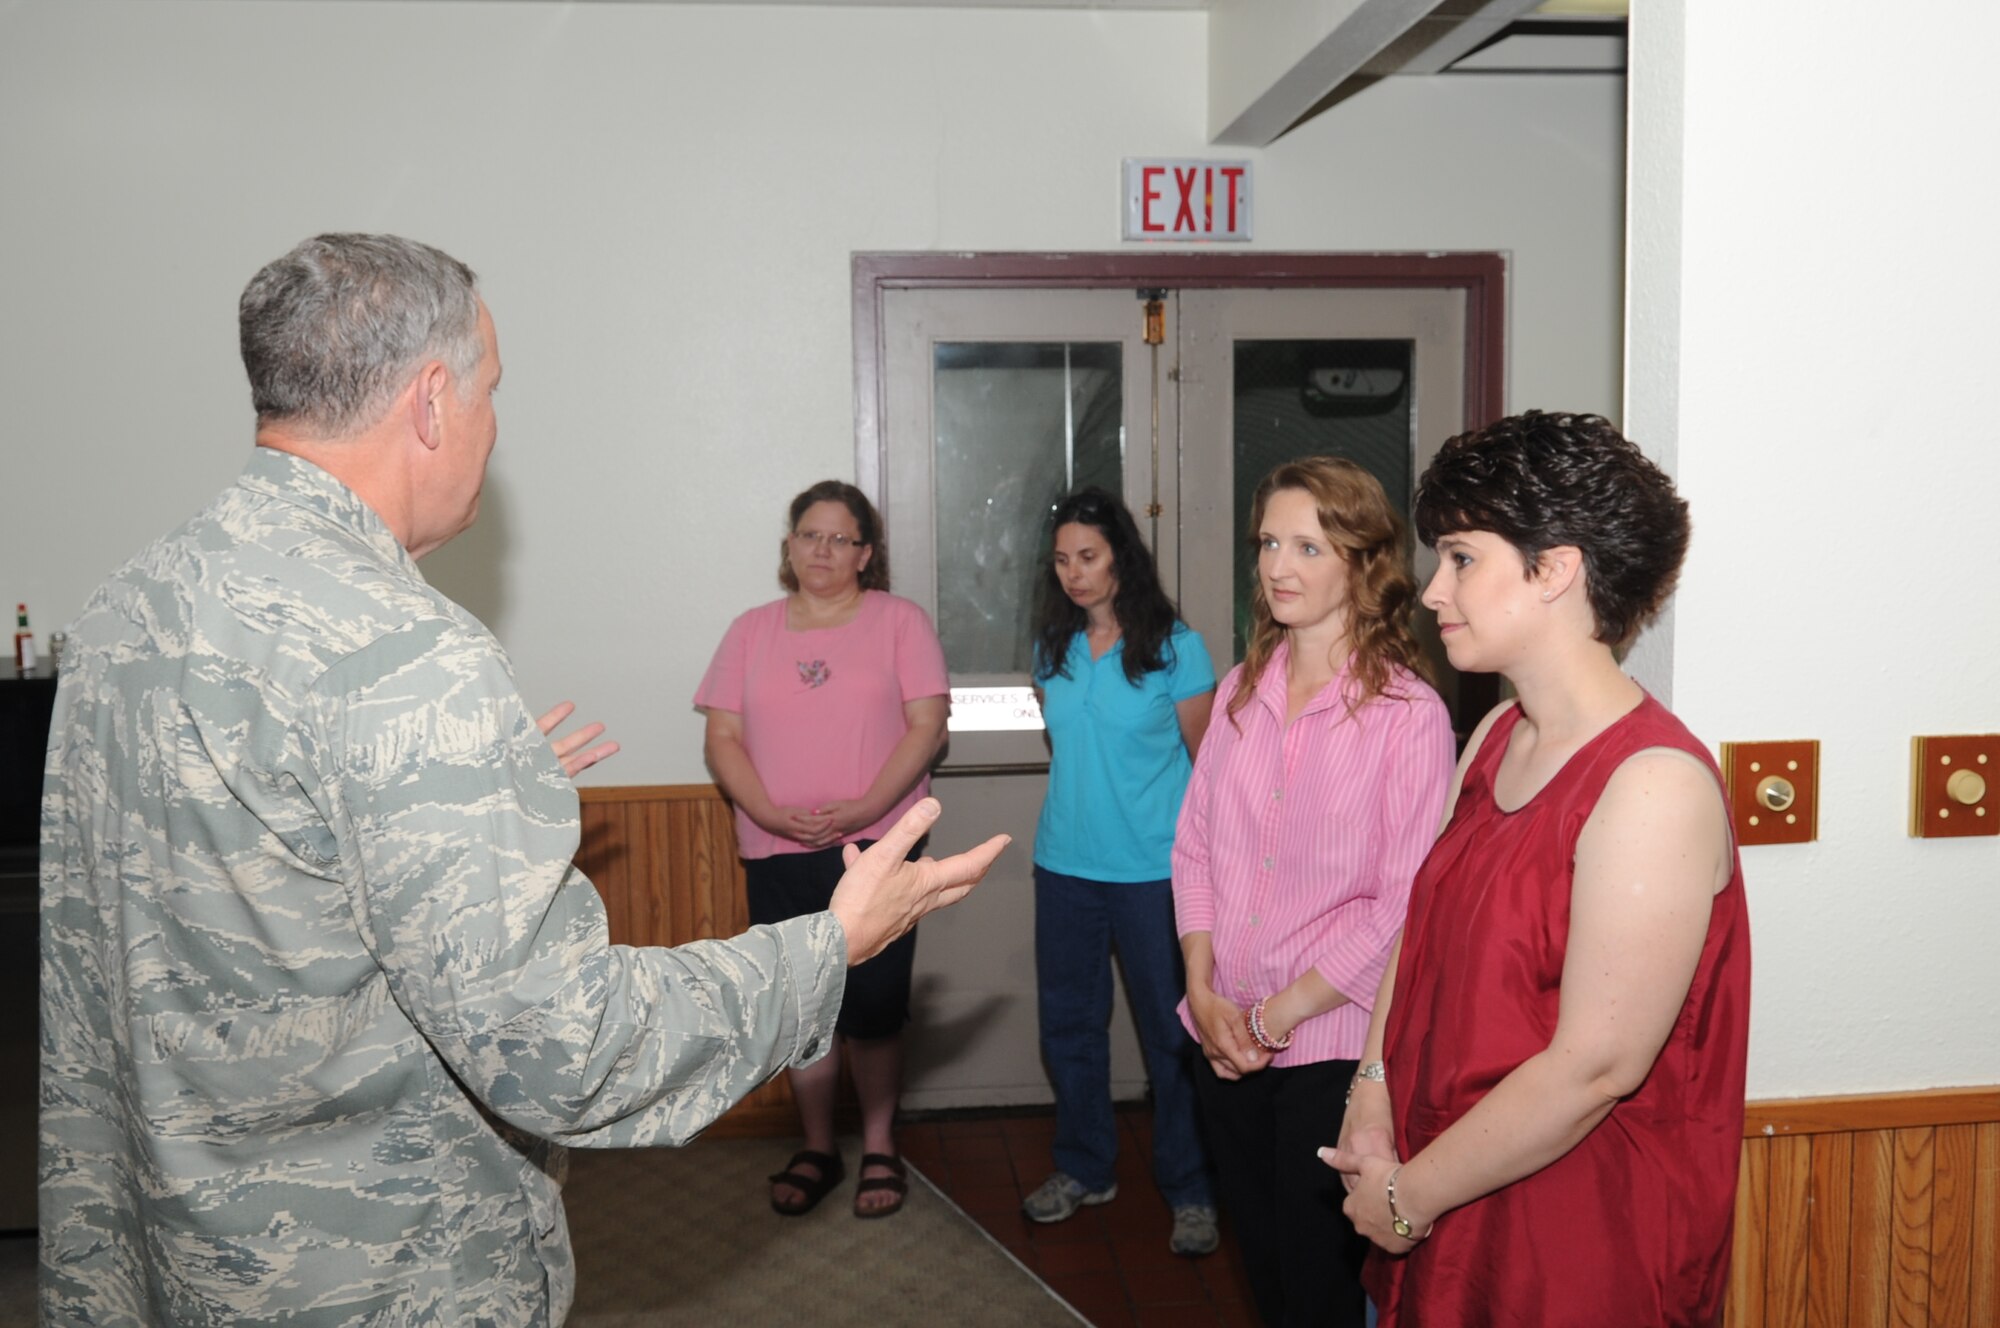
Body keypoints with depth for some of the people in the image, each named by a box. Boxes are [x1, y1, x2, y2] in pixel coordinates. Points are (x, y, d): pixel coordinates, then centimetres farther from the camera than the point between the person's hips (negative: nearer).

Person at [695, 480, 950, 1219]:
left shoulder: (899, 621, 3)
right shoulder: (751, 631, 10)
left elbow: (927, 725, -4)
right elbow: (722, 738, 4)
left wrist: (864, 809, -16)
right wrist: (773, 814, -12)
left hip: (876, 850, -2)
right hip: (777, 854, 3)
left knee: (873, 1010, 1)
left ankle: (879, 1150, 21)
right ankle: (816, 1150, 26)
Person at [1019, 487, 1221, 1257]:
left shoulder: (1174, 646, -7)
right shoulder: (1053, 649, 6)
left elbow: (1205, 758, -2)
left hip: (1152, 869, -5)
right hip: (1065, 866, 5)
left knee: (1170, 1031, 3)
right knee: (1068, 1022, 14)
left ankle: (1189, 1191, 18)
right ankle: (1084, 1169, 32)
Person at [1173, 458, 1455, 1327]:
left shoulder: (1408, 715, -12)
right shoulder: (1241, 691, 5)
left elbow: (1401, 904, -15)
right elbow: (1194, 846, 7)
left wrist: (1280, 1013, -12)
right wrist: (1204, 992, -4)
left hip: (1334, 1047, -5)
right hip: (1230, 1046, 5)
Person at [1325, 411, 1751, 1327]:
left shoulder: (1655, 785, -23)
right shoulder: (1497, 739, 3)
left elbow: (1595, 1068, -24)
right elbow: (1422, 927, 9)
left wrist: (1408, 1197, -15)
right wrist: (1373, 1096, -4)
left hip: (1583, 1230, -7)